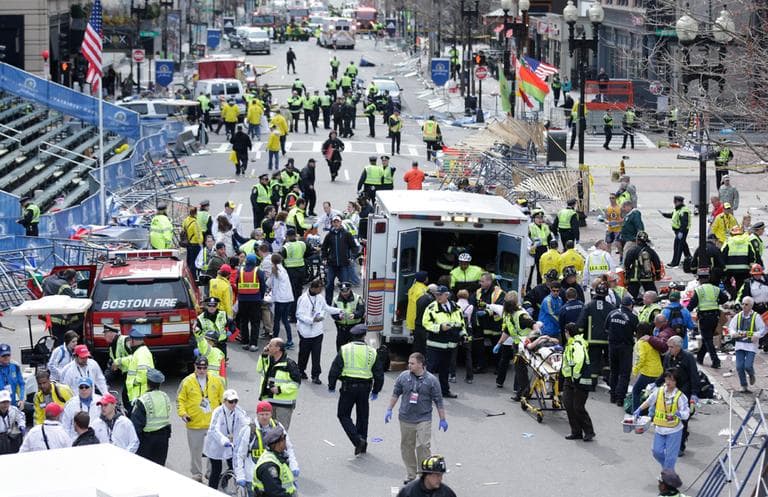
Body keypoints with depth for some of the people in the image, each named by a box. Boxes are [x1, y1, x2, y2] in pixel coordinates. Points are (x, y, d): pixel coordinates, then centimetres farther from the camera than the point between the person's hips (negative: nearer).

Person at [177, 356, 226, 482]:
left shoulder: (216, 380, 2)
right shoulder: (187, 382, -4)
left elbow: (223, 397, 11)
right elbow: (180, 399, 2)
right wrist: (182, 413, -10)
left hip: (213, 423, 1)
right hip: (194, 423, -1)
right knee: (196, 450, 7)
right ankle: (196, 475, 19)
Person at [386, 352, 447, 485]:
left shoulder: (431, 380, -6)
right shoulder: (403, 377, 1)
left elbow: (438, 401, -1)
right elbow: (395, 394, 13)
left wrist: (442, 419, 1)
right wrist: (389, 410, 10)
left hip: (423, 420, -3)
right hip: (405, 419, 3)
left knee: (423, 446, -12)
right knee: (407, 446, 8)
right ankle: (410, 475, 21)